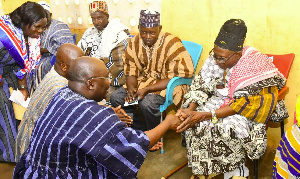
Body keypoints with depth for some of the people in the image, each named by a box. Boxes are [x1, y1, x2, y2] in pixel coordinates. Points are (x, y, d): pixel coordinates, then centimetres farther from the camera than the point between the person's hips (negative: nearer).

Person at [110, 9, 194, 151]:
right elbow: (130, 71, 5)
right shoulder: (134, 43, -1)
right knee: (116, 98, -11)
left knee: (147, 103, -33)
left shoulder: (171, 43, -19)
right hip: (143, 82, 6)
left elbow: (175, 78, -20)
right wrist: (131, 88, -17)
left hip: (167, 86, -6)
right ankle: (141, 130, 6)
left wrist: (146, 89, -27)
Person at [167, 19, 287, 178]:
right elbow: (200, 86, -7)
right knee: (193, 122, -19)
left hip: (248, 108, -5)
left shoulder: (253, 66, -27)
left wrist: (205, 115, -33)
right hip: (220, 100, 5)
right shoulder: (215, 58, -12)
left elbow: (240, 104, -28)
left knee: (229, 127, -35)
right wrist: (189, 109, -25)